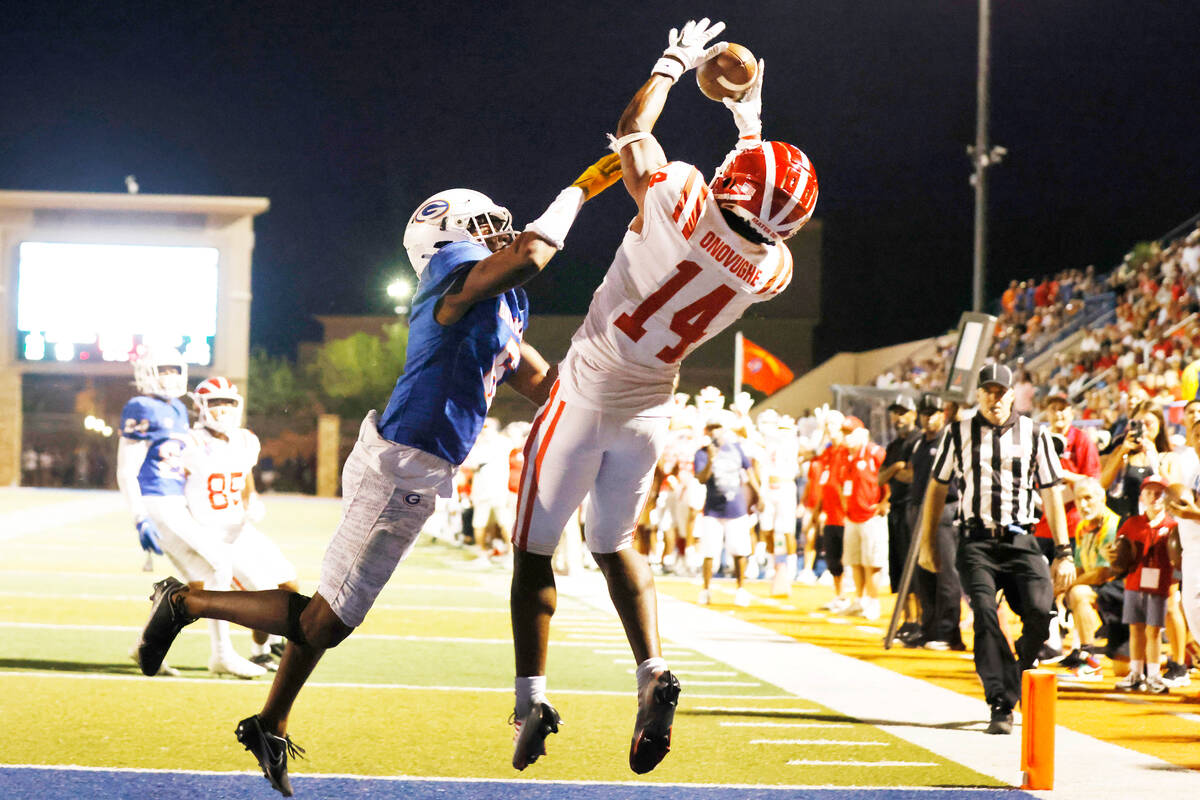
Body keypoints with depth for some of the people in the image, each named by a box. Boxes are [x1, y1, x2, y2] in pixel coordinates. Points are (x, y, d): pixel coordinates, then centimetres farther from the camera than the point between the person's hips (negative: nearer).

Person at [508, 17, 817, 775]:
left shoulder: (682, 197, -23)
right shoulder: (771, 268, -9)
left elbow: (631, 133, -3)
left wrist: (675, 63, 13)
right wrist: (751, 126, 25)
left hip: (587, 394, -4)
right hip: (650, 408, 4)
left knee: (535, 546, 7)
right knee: (615, 542, 21)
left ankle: (533, 695, 0)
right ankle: (653, 673, 1)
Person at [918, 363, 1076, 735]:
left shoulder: (1034, 435, 8)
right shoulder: (958, 434, 9)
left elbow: (1051, 495, 9)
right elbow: (937, 486, 17)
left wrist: (1063, 553, 4)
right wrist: (927, 541, 16)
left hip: (1020, 540, 0)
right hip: (976, 541, 0)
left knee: (1040, 610, -19)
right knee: (985, 615, -18)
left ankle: (1022, 675, 9)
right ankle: (1001, 705, -18)